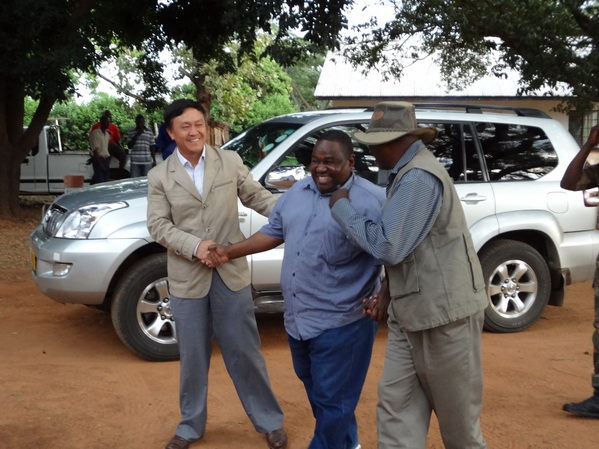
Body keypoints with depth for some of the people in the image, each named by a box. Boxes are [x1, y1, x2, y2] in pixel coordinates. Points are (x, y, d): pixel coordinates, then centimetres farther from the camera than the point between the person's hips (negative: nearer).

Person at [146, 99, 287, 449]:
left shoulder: (230, 161, 1)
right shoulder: (160, 176, 0)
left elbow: (258, 197, 3)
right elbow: (158, 225, -4)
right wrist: (194, 246, -20)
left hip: (231, 273, 0)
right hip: (187, 279, 0)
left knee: (245, 350, 9)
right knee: (193, 357, 12)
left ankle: (270, 421, 25)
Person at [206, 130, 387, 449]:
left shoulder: (371, 201, -16)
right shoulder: (297, 192, 6)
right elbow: (273, 232, 15)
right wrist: (229, 252, 11)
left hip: (341, 323, -8)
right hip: (298, 317, 8)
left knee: (331, 399, 5)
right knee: (315, 388, 25)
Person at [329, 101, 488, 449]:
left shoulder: (420, 177, -20)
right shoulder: (406, 172, 14)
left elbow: (388, 246, -23)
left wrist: (342, 208, -10)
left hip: (443, 311, -10)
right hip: (410, 312, 10)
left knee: (456, 411, 8)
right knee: (397, 404, 8)